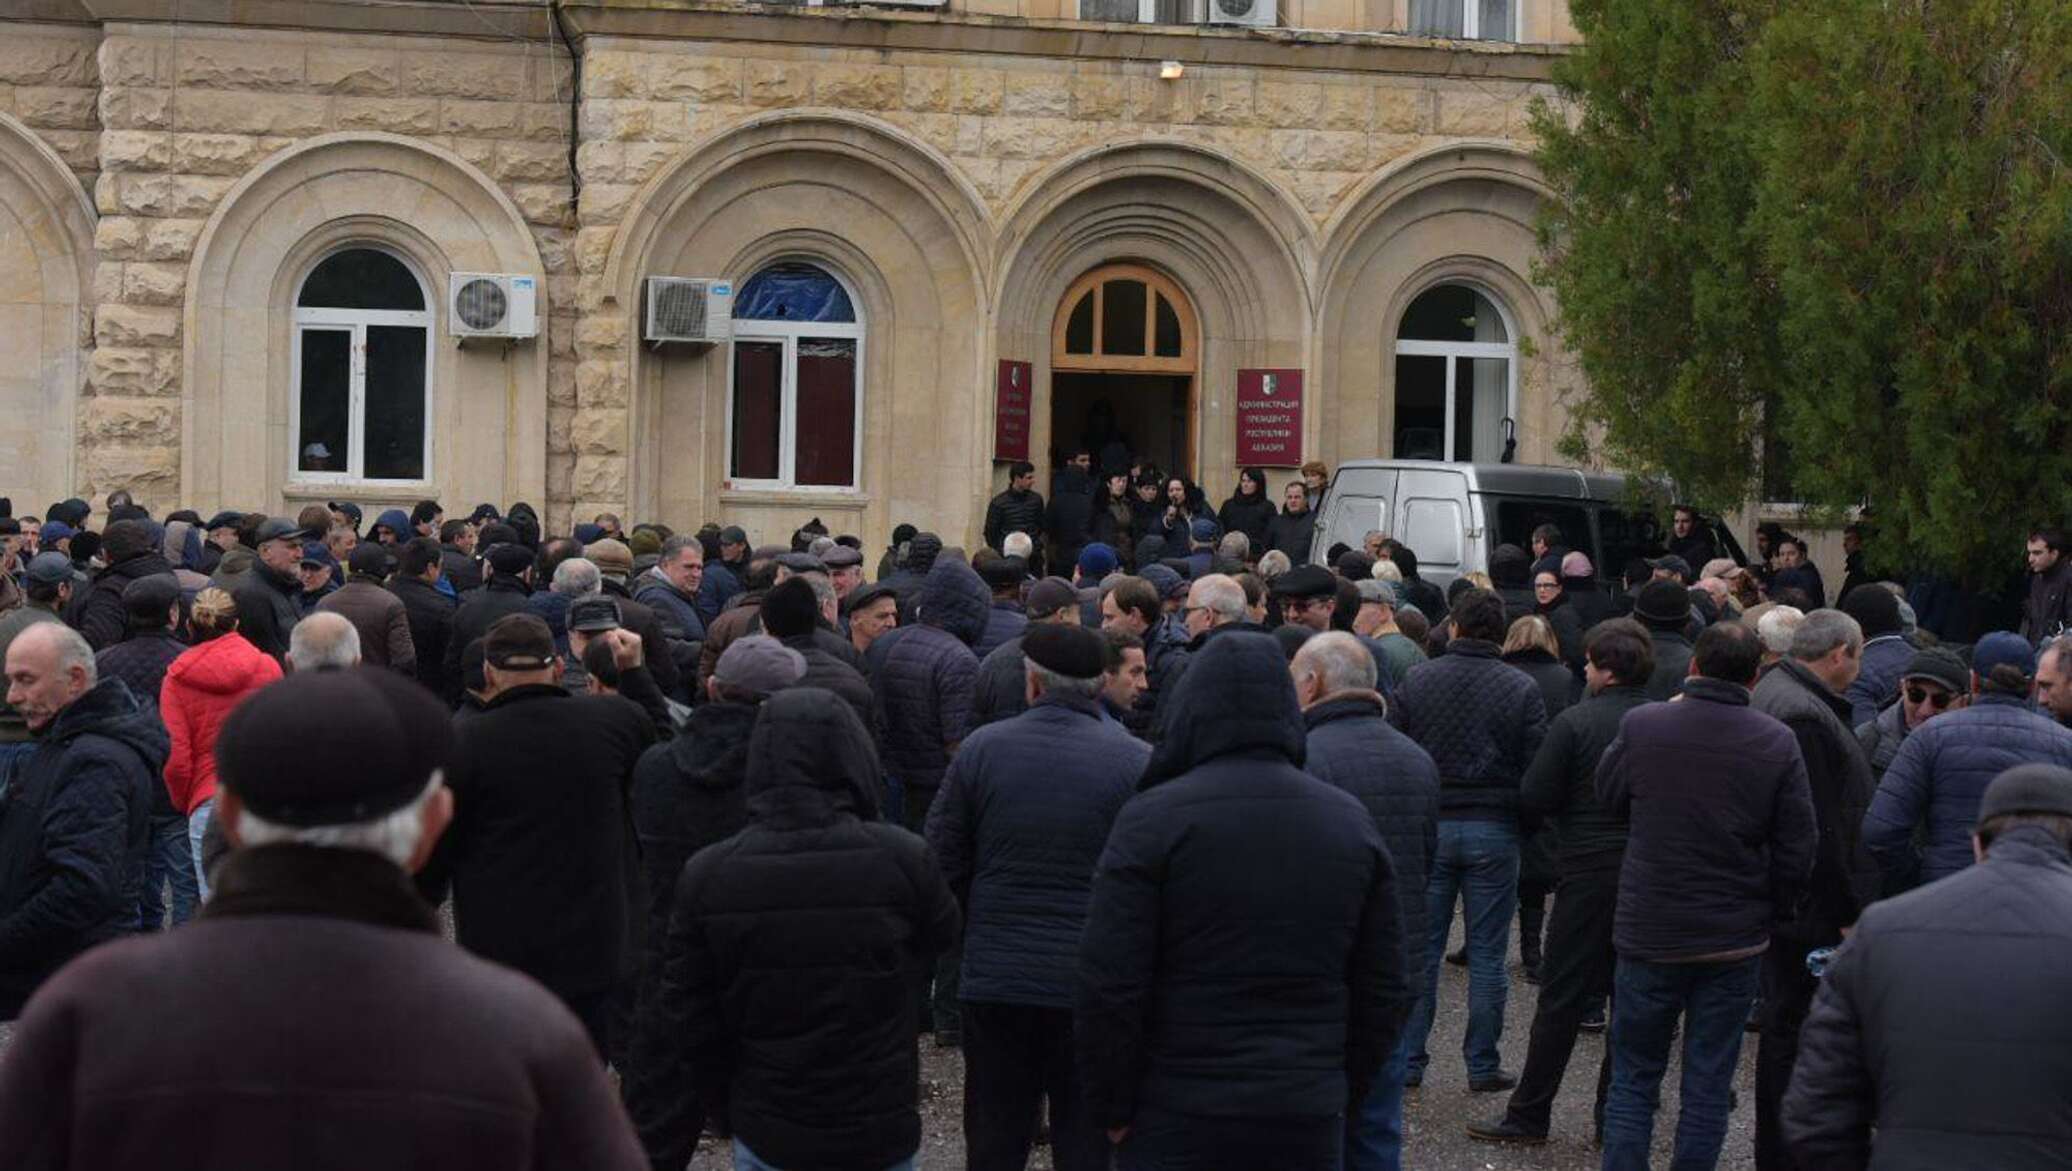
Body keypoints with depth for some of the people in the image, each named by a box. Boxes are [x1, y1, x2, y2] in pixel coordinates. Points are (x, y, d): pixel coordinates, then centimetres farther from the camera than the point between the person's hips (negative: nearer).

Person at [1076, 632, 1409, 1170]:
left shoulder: (1153, 818, -9)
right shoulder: (1351, 820, 5)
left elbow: (1108, 988, -12)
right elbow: (1385, 989, 8)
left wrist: (1113, 1108, -1)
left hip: (1177, 1120, -3)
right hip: (1310, 1121, 4)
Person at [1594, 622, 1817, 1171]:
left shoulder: (1641, 725, -10)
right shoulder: (1777, 742, -7)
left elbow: (1607, 792, 9)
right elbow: (1797, 848, -4)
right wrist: (1773, 911, 12)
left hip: (1649, 934, 0)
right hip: (1735, 939, 1)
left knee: (1633, 1079, 11)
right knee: (1708, 1084, 10)